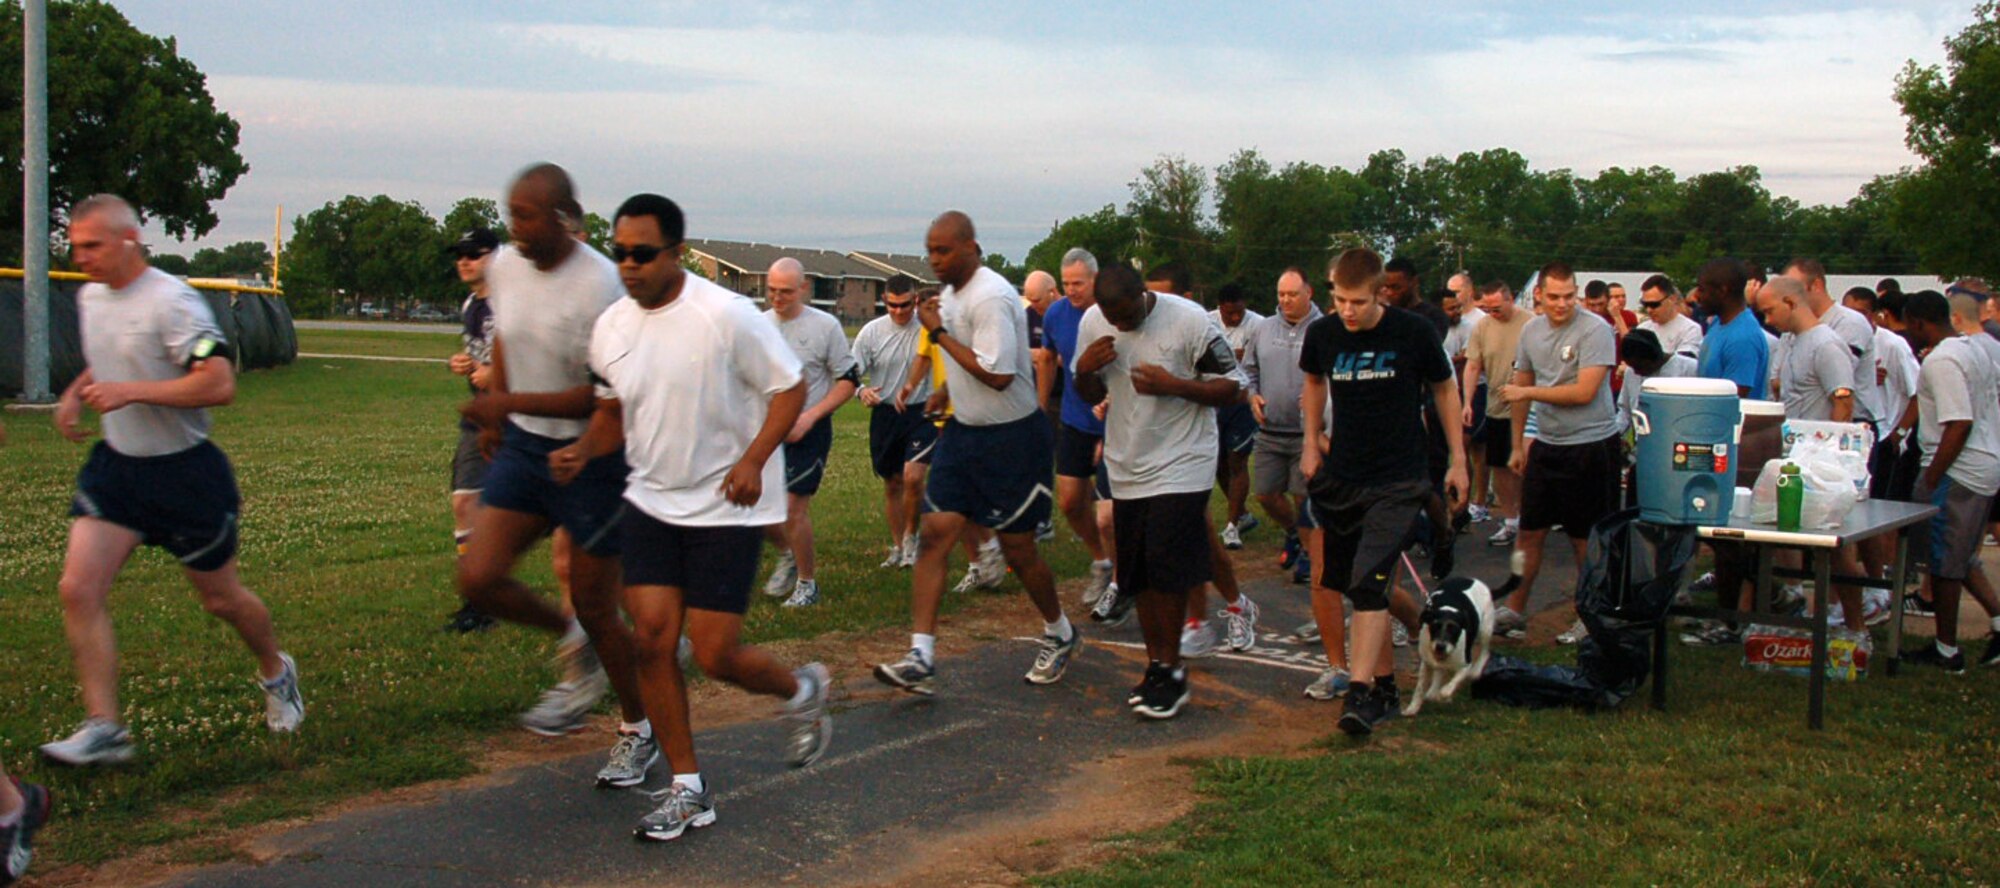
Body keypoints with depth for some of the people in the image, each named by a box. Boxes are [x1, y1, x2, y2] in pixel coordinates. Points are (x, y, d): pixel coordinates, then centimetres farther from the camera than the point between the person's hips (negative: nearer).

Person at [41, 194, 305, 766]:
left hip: (185, 472, -6)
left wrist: (130, 391, -27)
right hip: (116, 465, 6)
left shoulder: (171, 301, -18)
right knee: (78, 588, -11)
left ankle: (277, 675, 38)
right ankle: (103, 729, -6)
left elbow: (219, 383, -26)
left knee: (220, 597, 9)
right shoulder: (89, 297, 7)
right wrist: (76, 392, 7)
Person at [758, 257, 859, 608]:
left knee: (793, 506, -10)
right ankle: (787, 555, 34)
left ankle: (807, 583, 8)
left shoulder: (825, 326, -7)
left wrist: (809, 417, -14)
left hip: (808, 431, -5)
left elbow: (848, 381, -5)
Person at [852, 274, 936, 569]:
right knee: (892, 484, 13)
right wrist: (862, 391, -21)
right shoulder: (871, 331, -2)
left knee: (912, 476, -19)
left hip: (921, 413, -3)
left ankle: (911, 535, 5)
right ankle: (898, 547, 29)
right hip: (885, 414, 3)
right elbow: (852, 372, 0)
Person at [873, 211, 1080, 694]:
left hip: (1012, 437, -8)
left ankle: (1060, 634, 29)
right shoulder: (951, 293, 10)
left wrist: (939, 333, -19)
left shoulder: (990, 298, -21)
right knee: (935, 533, -4)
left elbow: (997, 374, -26)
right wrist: (946, 391, 13)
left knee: (1016, 546, 4)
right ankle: (921, 657, -5)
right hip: (964, 431, 8)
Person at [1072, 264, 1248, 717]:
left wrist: (1171, 384, -23)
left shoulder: (1190, 320, -15)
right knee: (1139, 575, 9)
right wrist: (1085, 370, -11)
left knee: (1166, 569, -10)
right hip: (1127, 468, 5)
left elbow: (1232, 387, -10)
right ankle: (1157, 665, 22)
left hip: (1180, 466, -5)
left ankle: (1171, 669, 4)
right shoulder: (1092, 322, 1)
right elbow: (1091, 394, 13)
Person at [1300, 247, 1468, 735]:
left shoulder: (1414, 333, -10)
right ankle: (1384, 681, 21)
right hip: (1338, 478, 4)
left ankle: (1360, 692, -18)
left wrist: (1457, 460, 6)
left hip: (1398, 481, -4)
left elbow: (1444, 389, 5)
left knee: (1368, 582, -17)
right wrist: (1312, 442, 13)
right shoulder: (1322, 334, -2)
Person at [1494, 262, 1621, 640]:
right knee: (1530, 531, 11)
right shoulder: (1531, 331, 7)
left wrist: (1529, 392, -12)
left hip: (1591, 445, -6)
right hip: (1546, 444, 6)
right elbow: (1521, 388, 17)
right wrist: (1518, 445, 18)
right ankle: (1514, 611, 20)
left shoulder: (1595, 330, -13)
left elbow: (1584, 392, -20)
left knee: (1586, 538, 3)